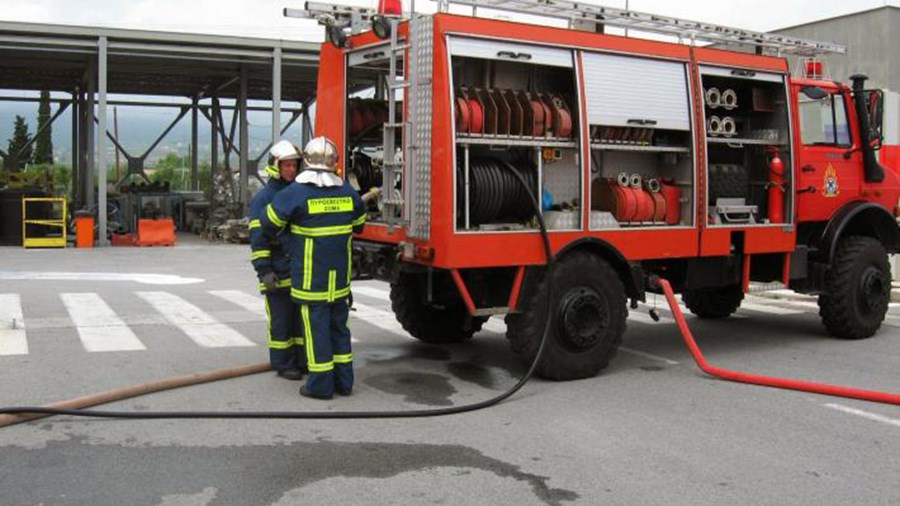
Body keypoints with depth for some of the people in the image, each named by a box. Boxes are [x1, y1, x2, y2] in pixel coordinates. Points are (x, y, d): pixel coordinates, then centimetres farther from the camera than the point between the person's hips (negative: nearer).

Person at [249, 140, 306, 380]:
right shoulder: (263, 198, -5)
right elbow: (258, 238, -9)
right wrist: (264, 270, -16)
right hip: (279, 274, -6)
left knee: (304, 317, 10)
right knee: (281, 320, 2)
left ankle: (304, 359, 21)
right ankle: (284, 365, 12)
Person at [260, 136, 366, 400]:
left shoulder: (297, 192, -12)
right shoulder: (348, 191, 3)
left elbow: (270, 221, -3)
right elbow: (359, 223, 17)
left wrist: (271, 238, 18)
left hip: (311, 277, -5)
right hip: (340, 276, 5)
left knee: (316, 327, 2)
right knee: (339, 325, 14)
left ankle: (321, 385, 6)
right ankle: (343, 380, 20)